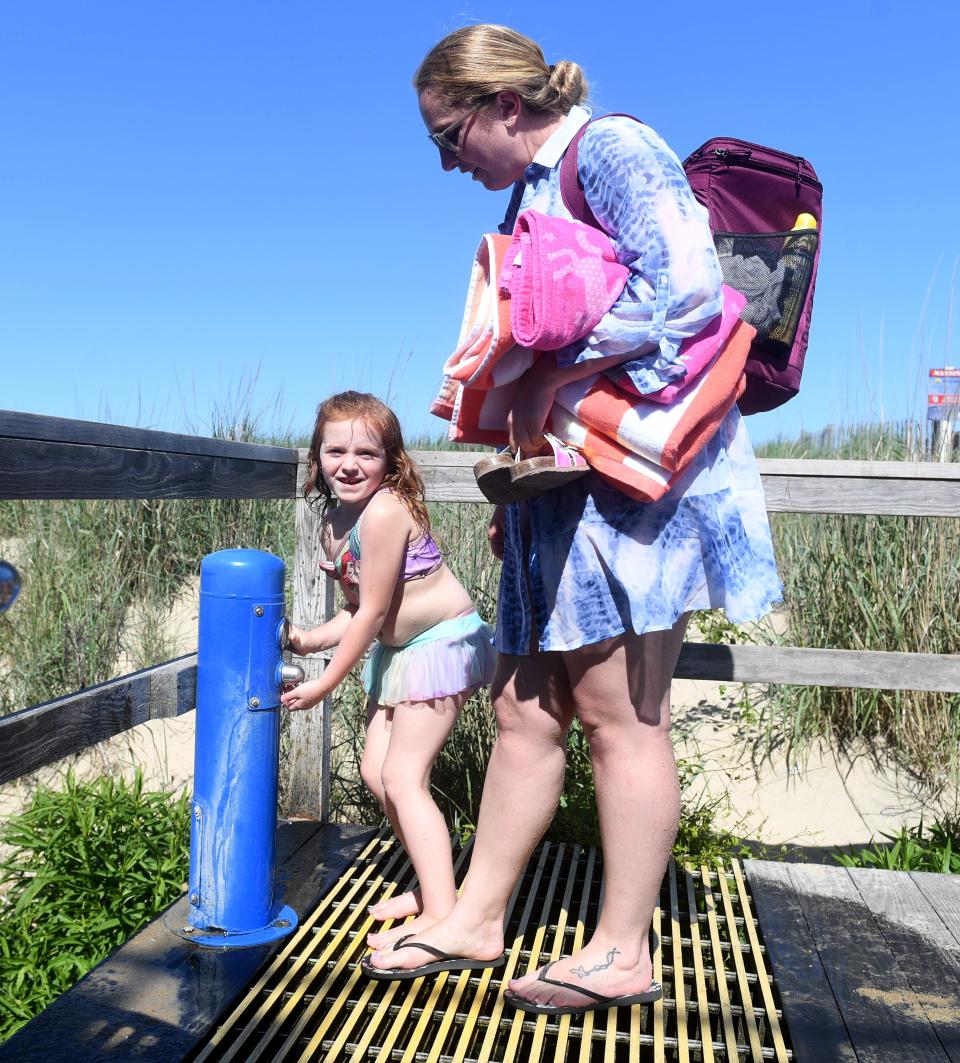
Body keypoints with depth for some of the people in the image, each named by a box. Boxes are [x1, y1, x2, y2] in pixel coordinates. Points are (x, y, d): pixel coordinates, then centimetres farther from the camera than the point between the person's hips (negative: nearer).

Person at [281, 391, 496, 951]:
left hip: (443, 642, -10)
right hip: (399, 650, 10)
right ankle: (433, 884, 28)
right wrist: (309, 640, -2)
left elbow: (373, 612, -21)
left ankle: (441, 916, -5)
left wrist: (325, 684, -14)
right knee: (377, 771, 13)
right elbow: (358, 608, 10)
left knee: (403, 777, -11)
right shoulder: (335, 521, 4)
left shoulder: (384, 510, -24)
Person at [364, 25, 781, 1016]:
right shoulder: (533, 192, 22)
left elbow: (687, 286, -22)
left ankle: (621, 953, 11)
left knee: (616, 710, -3)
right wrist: (517, 487, 19)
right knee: (523, 710, 10)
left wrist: (551, 375, -19)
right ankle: (476, 920, 21)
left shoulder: (608, 147, -5)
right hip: (564, 481, 9)